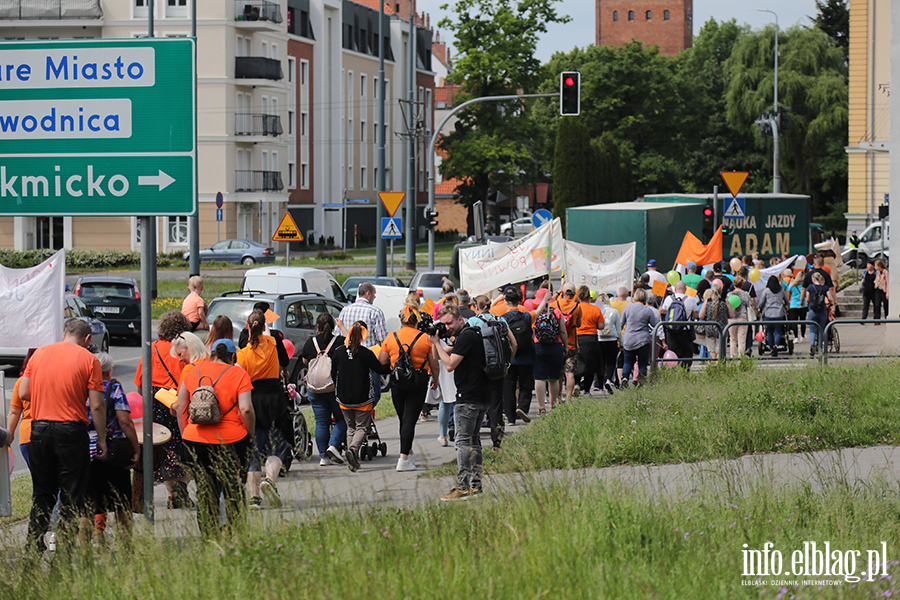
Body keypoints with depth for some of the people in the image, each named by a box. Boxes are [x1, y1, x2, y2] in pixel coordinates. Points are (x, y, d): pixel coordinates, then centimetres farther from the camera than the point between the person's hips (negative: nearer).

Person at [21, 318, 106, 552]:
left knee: (42, 494, 14)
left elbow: (23, 393, 9)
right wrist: (102, 439, 0)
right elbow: (97, 406, -7)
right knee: (72, 496, 3)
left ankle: (33, 547, 11)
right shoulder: (88, 359, -4)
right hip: (71, 431, -4)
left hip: (39, 428, 4)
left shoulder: (39, 354, 7)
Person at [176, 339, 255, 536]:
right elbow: (246, 409, -14)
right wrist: (250, 434, -1)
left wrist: (185, 434, 16)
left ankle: (208, 535, 10)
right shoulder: (238, 374, -4)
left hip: (196, 439, 3)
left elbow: (180, 406, 9)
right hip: (231, 439, -3)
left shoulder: (194, 372, 8)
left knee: (204, 492, 10)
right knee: (234, 492, 8)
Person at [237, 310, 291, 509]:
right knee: (277, 447, 8)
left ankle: (254, 497, 4)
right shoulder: (272, 345, 1)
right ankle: (269, 479, -21)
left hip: (254, 400, -1)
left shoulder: (243, 354, -7)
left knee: (253, 450, 7)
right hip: (275, 398, 1)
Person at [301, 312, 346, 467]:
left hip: (314, 389, 2)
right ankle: (333, 445, -7)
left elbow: (305, 362, 12)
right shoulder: (340, 341, -9)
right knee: (342, 419, 11)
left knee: (321, 422, 8)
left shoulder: (310, 342, -1)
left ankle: (323, 456, 7)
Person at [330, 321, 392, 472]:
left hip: (343, 398, 4)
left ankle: (353, 459, 10)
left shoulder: (338, 351, -2)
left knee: (351, 427, 17)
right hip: (363, 397, -4)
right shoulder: (365, 353, -15)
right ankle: (353, 449, -23)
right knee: (362, 427, 4)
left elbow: (333, 374, 7)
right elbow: (380, 369, -9)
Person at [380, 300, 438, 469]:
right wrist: (435, 379, 21)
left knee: (403, 419, 17)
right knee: (410, 419, -4)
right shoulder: (425, 338, -4)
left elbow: (381, 362, 3)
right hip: (419, 382, -2)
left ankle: (408, 453, 29)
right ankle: (404, 459, -13)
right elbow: (434, 364, 3)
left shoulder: (391, 338, 0)